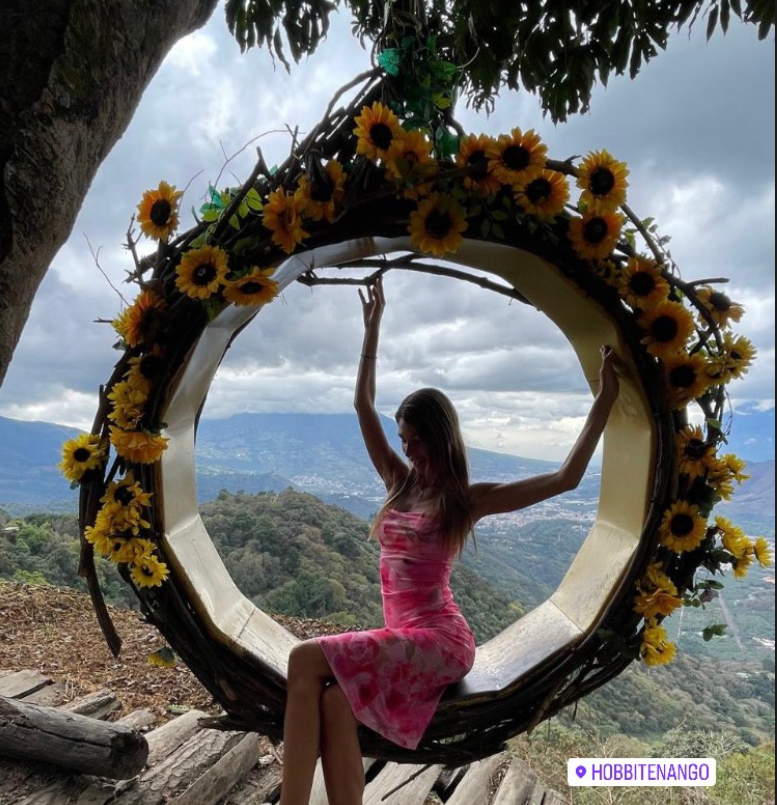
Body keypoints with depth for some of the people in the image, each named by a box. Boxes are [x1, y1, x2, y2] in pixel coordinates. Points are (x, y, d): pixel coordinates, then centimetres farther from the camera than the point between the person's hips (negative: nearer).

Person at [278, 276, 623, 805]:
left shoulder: (468, 499, -5)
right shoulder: (400, 483, 9)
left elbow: (565, 479, -10)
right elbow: (364, 405, 9)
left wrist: (604, 403, -12)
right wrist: (373, 329, 11)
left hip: (439, 637, -5)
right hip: (402, 636, 5)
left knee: (306, 659, -22)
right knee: (335, 705, -24)